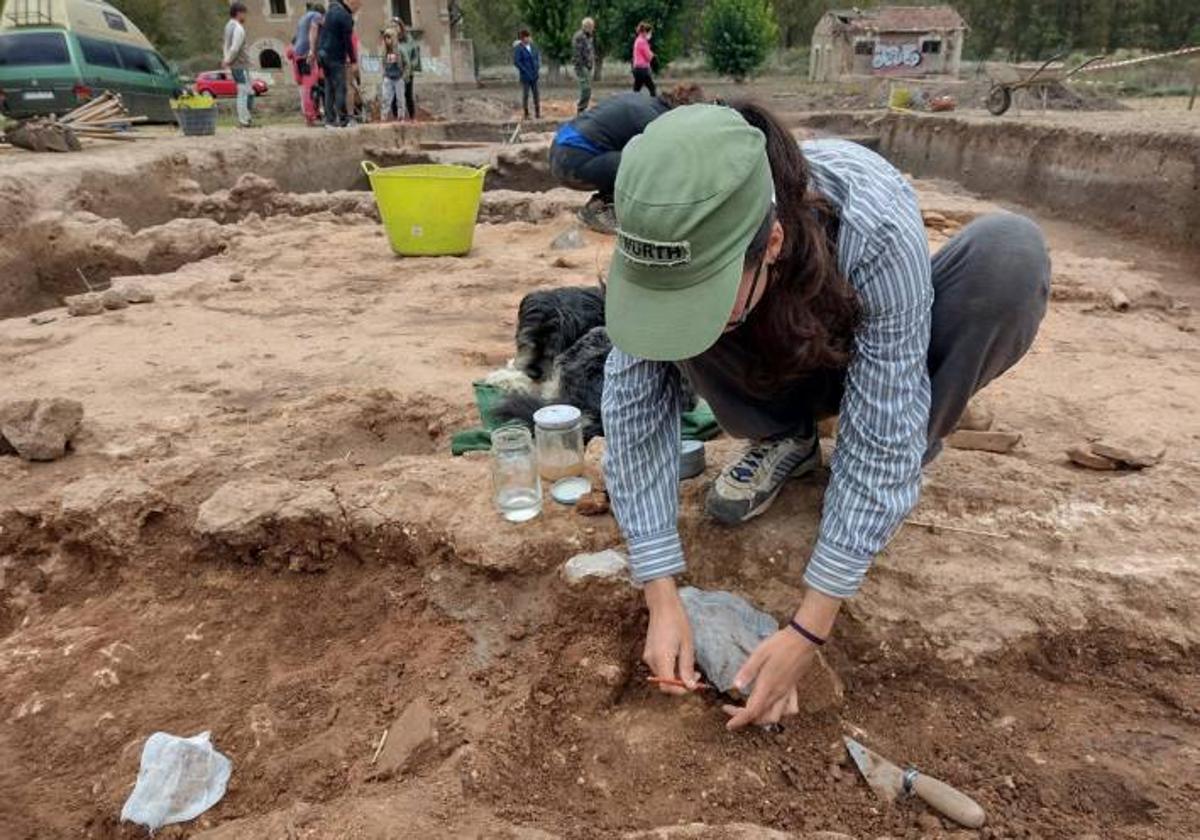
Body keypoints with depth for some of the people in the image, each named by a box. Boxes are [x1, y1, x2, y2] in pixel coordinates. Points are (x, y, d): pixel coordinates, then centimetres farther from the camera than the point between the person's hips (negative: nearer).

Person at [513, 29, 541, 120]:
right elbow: (516, 61, -15)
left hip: (534, 75, 5)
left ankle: (537, 113, 16)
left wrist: (538, 68, 7)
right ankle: (526, 114, 8)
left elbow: (538, 56, 19)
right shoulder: (518, 48, -11)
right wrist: (525, 71, -16)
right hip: (525, 76, -5)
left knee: (536, 93, 8)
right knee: (525, 94, 1)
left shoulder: (532, 46, 7)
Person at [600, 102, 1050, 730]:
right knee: (678, 307, -29)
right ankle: (783, 439, -1)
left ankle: (911, 455, -6)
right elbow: (633, 405, -27)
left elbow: (879, 442, -36)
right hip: (775, 366, 2)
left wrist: (808, 631, -35)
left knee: (1011, 253, -31)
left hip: (883, 362, -1)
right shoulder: (672, 240, -32)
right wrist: (662, 600, -30)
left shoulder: (878, 229, -40)